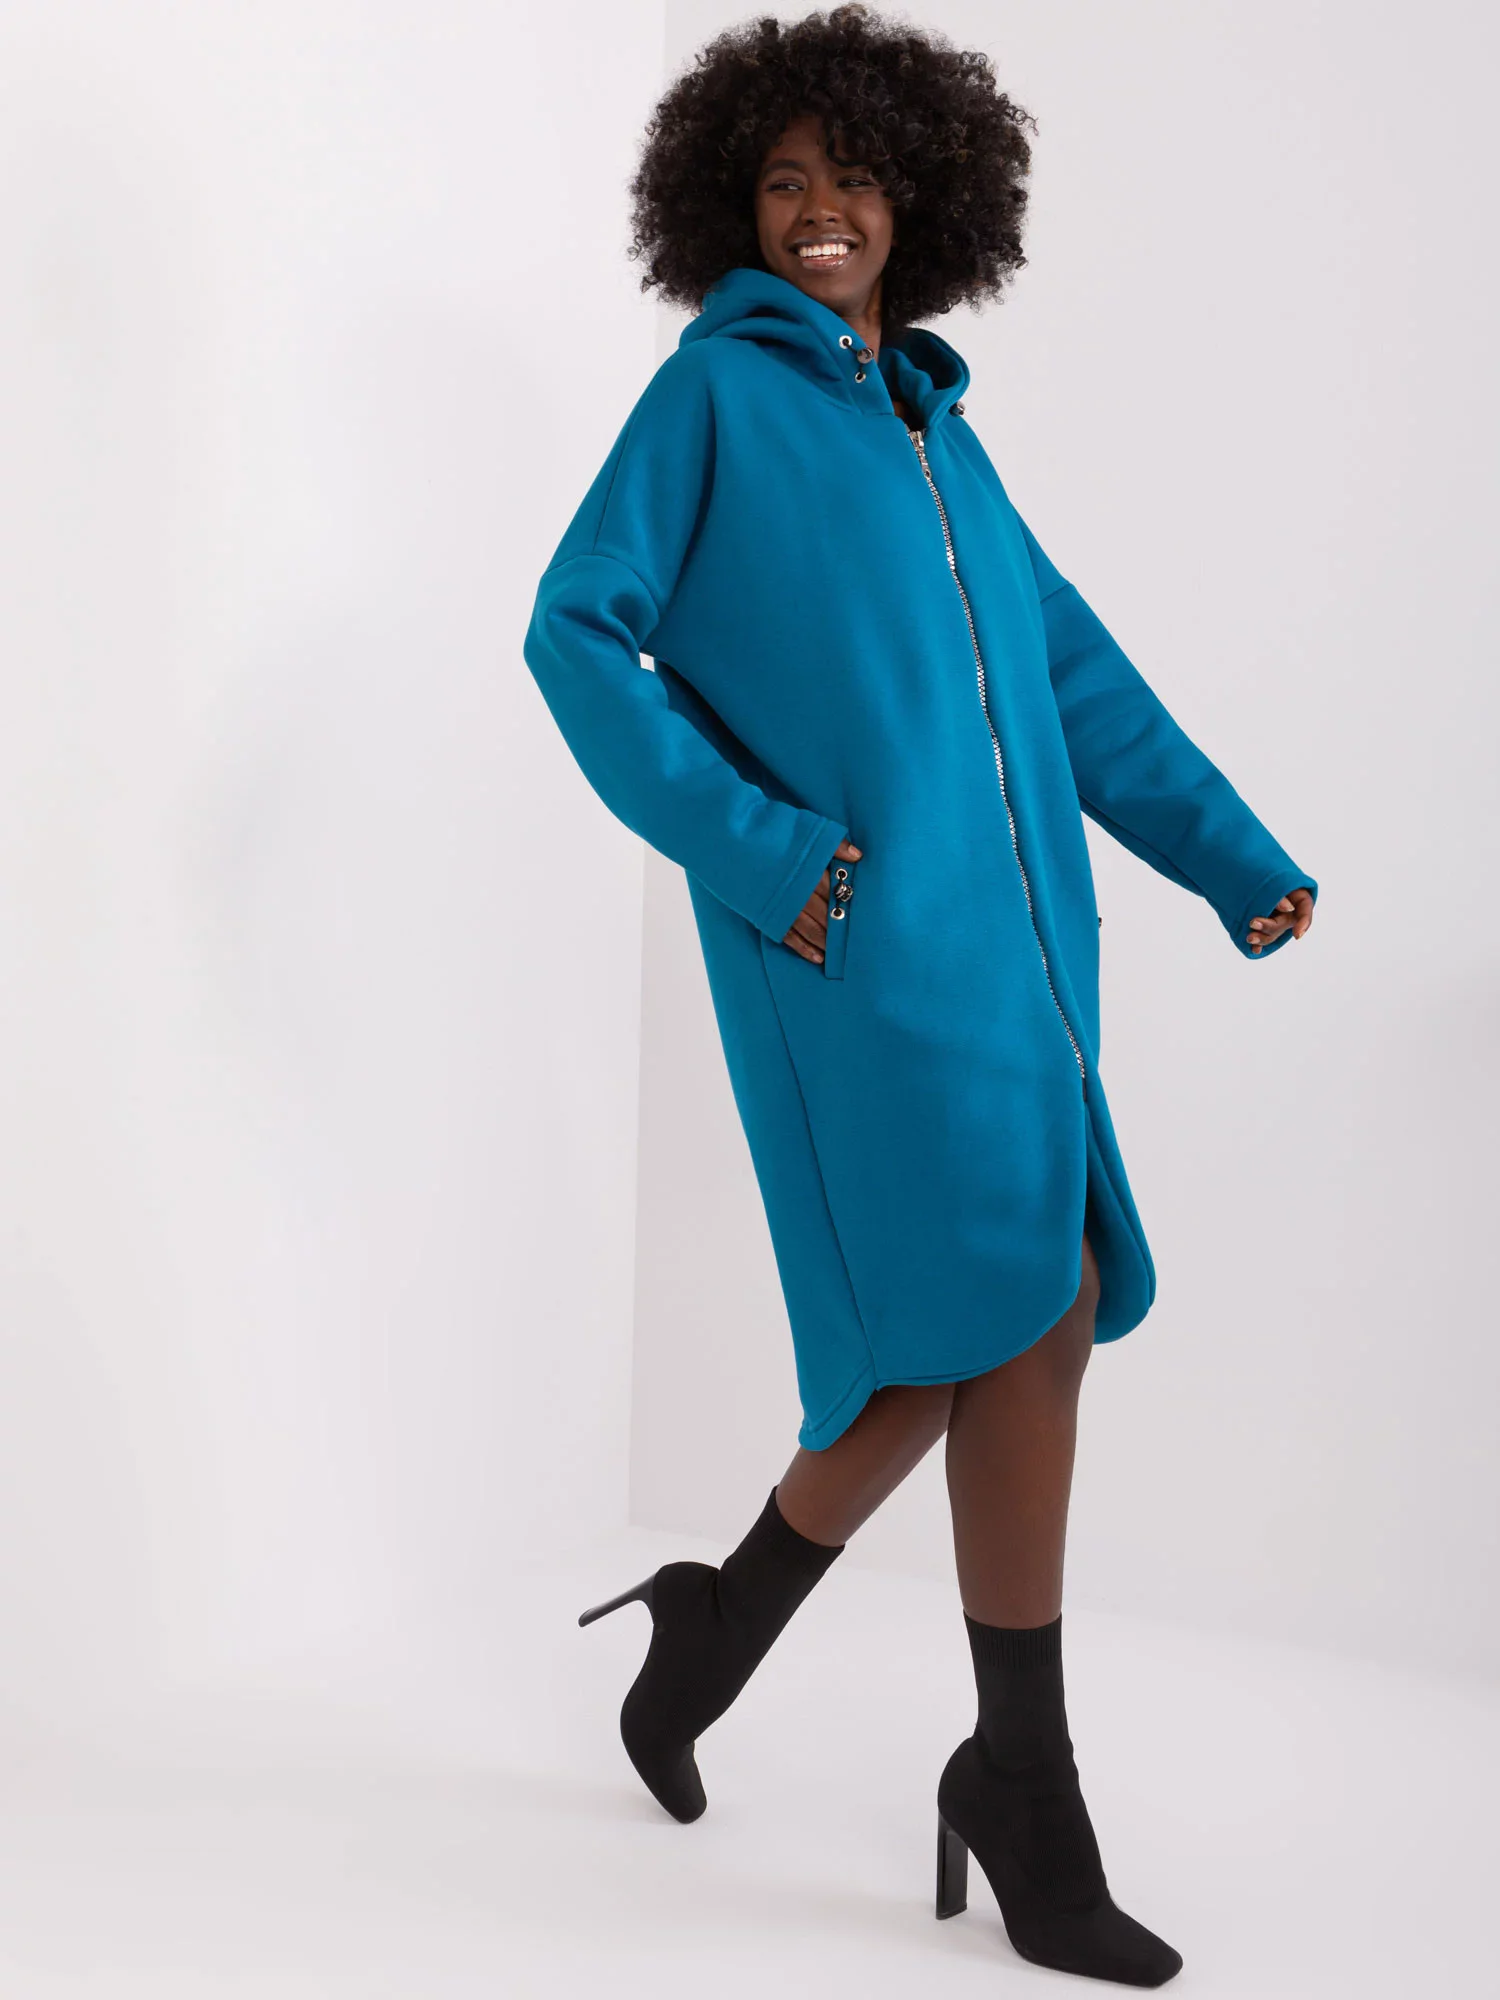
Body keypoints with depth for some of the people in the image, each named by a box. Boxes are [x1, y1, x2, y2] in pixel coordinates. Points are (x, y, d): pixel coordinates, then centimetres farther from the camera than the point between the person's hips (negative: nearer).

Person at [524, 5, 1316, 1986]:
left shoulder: (931, 420, 21)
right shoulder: (718, 389, 4)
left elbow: (1071, 665, 22)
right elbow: (578, 633, -3)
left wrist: (1232, 853, 20)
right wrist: (752, 847, -12)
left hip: (1006, 929, 7)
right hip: (856, 930, -7)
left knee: (988, 1327, 5)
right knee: (1032, 1304, -10)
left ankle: (718, 1625, 24)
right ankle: (1024, 1786, 5)